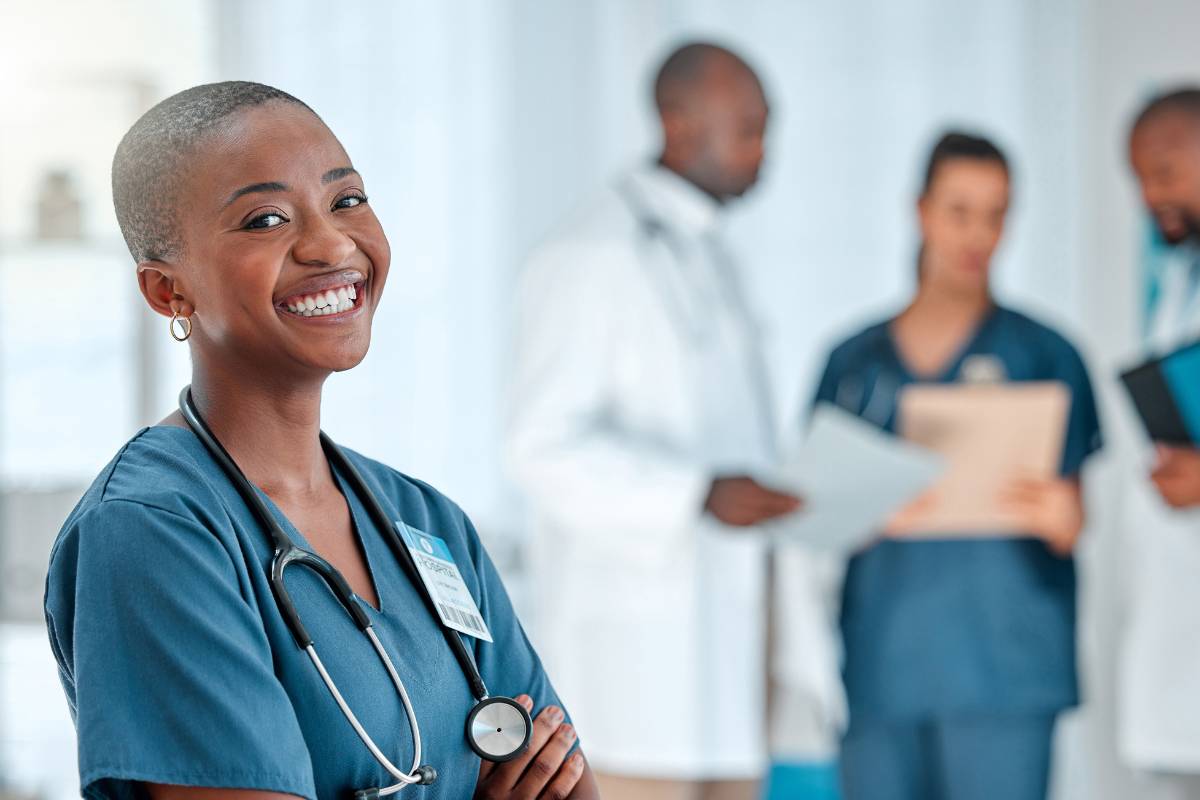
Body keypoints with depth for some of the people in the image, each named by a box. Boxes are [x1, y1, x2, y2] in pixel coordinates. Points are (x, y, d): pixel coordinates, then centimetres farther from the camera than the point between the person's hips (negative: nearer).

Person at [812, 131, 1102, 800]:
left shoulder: (1043, 354, 5)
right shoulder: (854, 363, 13)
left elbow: (1072, 512, 3)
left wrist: (1060, 519, -20)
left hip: (1001, 665, -3)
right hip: (880, 663, 3)